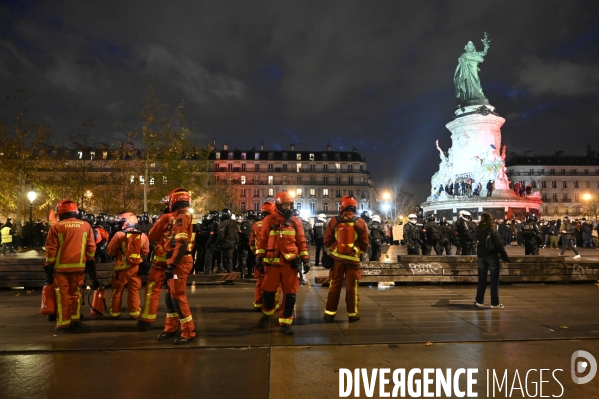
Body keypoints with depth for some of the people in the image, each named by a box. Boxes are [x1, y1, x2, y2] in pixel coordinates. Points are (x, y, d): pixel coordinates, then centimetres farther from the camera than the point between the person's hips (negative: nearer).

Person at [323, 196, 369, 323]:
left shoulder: (334, 221, -5)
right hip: (353, 258, -1)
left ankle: (330, 313, 15)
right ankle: (352, 313, 16)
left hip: (337, 257, 1)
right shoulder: (360, 223, -5)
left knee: (334, 285, 10)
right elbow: (364, 244, 0)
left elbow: (327, 241, -1)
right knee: (351, 286, 8)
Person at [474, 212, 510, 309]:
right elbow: (499, 245, -14)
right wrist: (506, 258, -9)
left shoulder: (478, 230, 2)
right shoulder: (492, 231, -13)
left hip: (481, 256, 5)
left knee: (482, 280, 12)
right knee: (494, 280, 3)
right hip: (492, 257, -5)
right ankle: (495, 303, 7)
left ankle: (479, 301, 15)